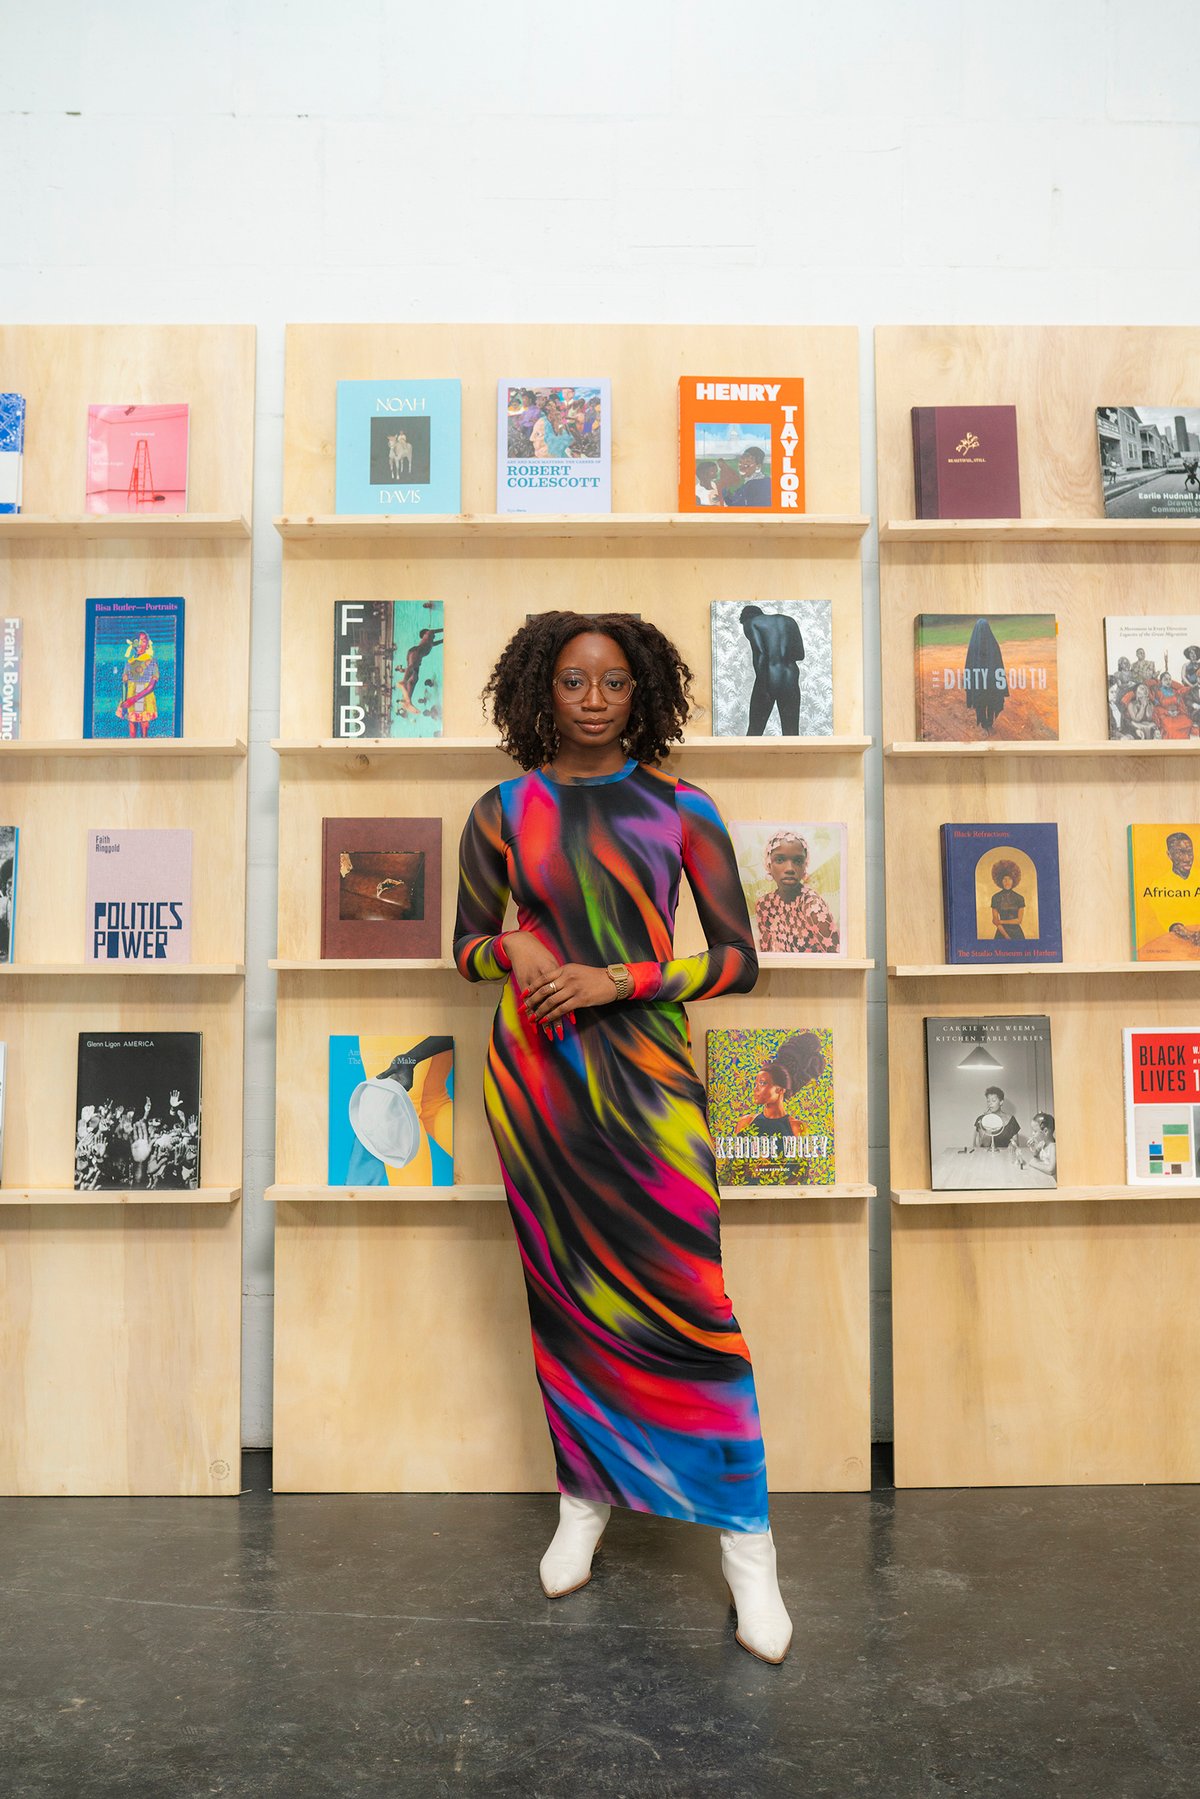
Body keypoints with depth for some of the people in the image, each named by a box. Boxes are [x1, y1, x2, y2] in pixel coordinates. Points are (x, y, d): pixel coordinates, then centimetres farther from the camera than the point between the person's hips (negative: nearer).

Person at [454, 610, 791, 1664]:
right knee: (563, 1289, 9)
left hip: (646, 1070, -1)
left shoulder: (681, 809, 2)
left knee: (687, 1296, -5)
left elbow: (738, 960, -1)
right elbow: (469, 944, 15)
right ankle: (586, 1496, 29)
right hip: (535, 1071, 2)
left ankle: (746, 1544, 8)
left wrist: (614, 981, -12)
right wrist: (515, 952, -9)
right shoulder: (502, 812, 5)